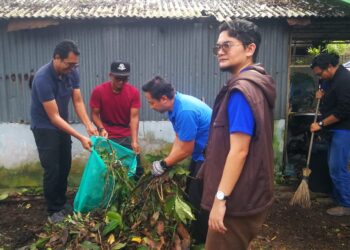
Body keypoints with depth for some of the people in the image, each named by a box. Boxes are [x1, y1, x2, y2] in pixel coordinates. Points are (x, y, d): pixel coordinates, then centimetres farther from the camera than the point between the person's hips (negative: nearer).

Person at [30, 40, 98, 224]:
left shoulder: (72, 73, -10)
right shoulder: (43, 78, -30)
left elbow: (78, 101, -5)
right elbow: (54, 117, -29)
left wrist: (89, 125, -20)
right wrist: (80, 138, -31)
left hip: (61, 125, 7)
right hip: (44, 127, -6)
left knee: (65, 166, 13)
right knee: (52, 170, -3)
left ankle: (62, 203, 31)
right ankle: (53, 211, 14)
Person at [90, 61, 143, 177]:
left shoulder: (134, 92, -10)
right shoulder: (98, 91, -11)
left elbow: (134, 117, -14)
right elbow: (95, 114, -4)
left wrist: (134, 141, -23)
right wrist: (101, 129, -23)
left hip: (127, 136, 1)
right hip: (107, 137, -1)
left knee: (136, 169, 3)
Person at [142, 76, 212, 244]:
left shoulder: (185, 111, -32)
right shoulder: (176, 105, -2)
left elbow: (185, 150, -24)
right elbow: (179, 138, 4)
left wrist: (163, 164, -10)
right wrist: (169, 162, -5)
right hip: (201, 154, 10)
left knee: (198, 200, 1)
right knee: (190, 194, 20)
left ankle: (199, 241, 21)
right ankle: (192, 233, 39)